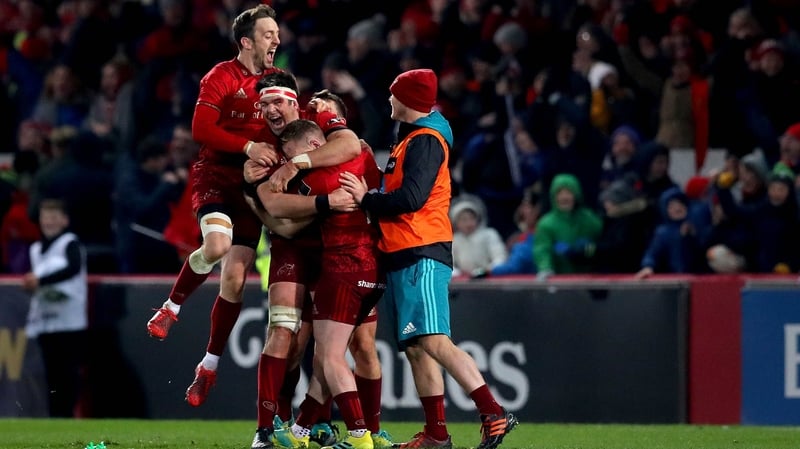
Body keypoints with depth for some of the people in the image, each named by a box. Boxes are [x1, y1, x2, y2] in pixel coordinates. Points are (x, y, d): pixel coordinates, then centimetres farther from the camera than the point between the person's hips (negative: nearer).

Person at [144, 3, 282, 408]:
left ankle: (209, 367, 13)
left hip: (251, 185, 5)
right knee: (217, 245, -33)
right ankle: (171, 309, -7)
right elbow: (201, 129, -16)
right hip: (215, 175, -5)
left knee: (235, 281, 0)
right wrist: (248, 147, -25)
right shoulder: (221, 78, -7)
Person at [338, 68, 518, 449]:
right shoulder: (411, 139, 21)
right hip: (403, 256, 11)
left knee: (434, 343, -19)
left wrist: (366, 199, -10)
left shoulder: (425, 141, -10)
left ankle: (495, 415, -24)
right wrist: (371, 197, 5)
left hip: (422, 256, -11)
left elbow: (411, 198, -21)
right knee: (415, 349, 9)